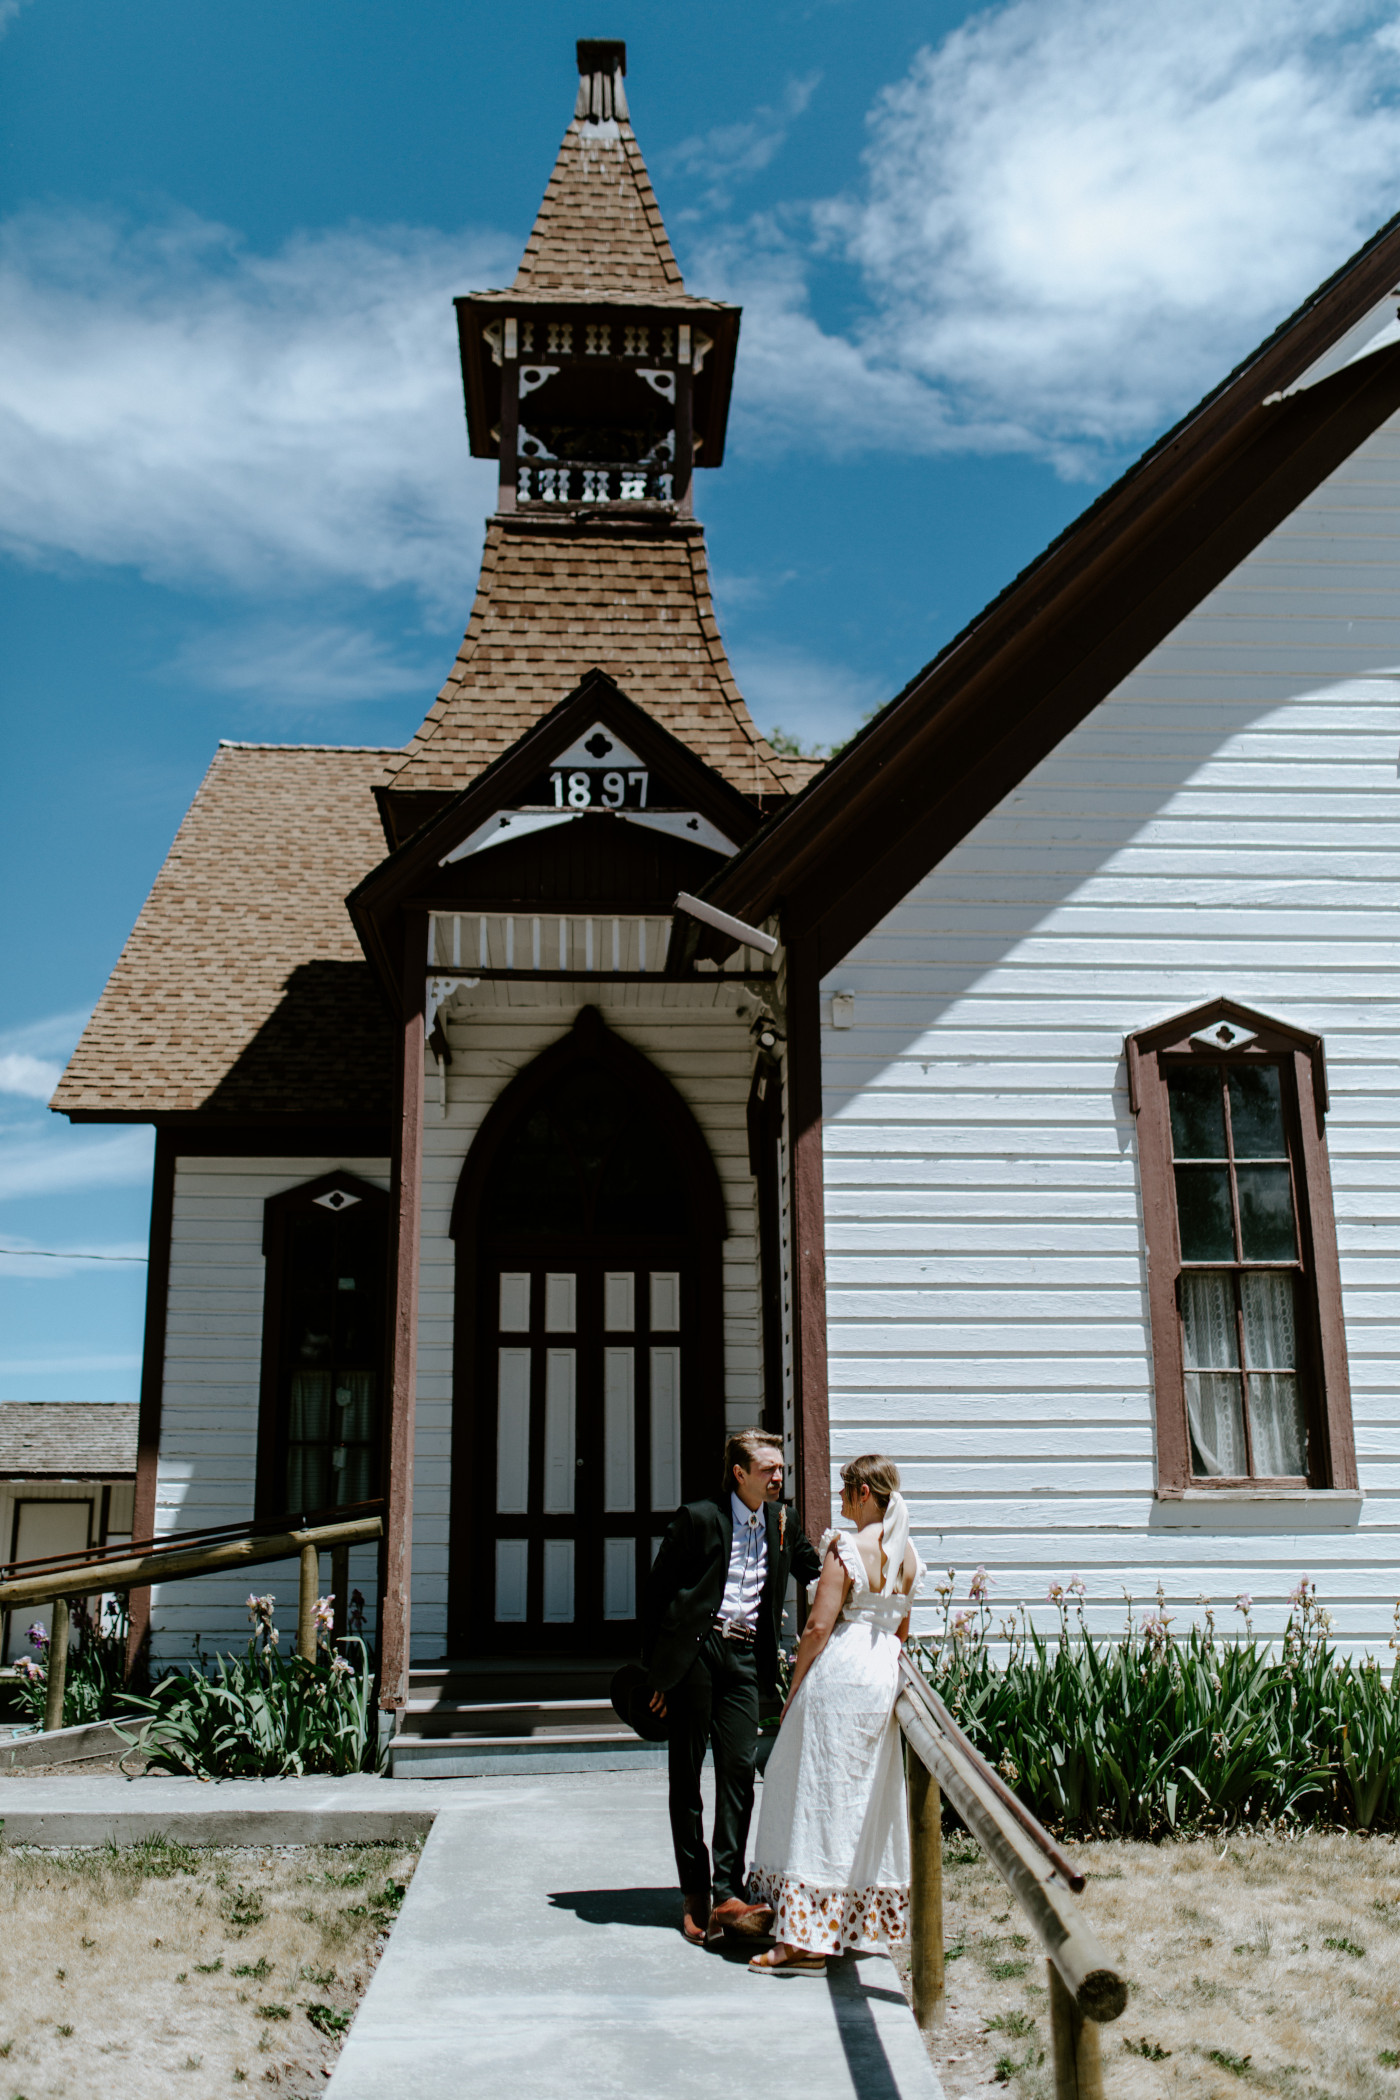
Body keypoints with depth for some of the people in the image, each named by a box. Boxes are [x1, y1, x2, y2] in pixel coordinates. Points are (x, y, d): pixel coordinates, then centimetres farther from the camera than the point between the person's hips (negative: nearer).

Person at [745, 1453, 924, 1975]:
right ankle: (861, 1921, 26)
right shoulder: (908, 1555, 8)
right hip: (885, 1678, 8)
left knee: (818, 1799, -2)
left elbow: (819, 1626, -16)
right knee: (866, 1801, 17)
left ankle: (806, 1940, -1)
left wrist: (793, 1691, -8)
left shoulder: (846, 1548, -15)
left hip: (837, 1676, -8)